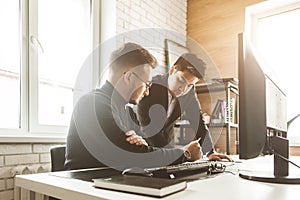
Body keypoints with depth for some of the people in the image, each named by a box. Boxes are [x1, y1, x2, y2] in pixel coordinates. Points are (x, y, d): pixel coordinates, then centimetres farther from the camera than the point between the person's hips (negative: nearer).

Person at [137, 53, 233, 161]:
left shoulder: (189, 90, -8)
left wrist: (210, 152, -11)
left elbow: (197, 121, -2)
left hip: (166, 145, 4)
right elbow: (149, 130, -26)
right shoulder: (149, 88, -25)